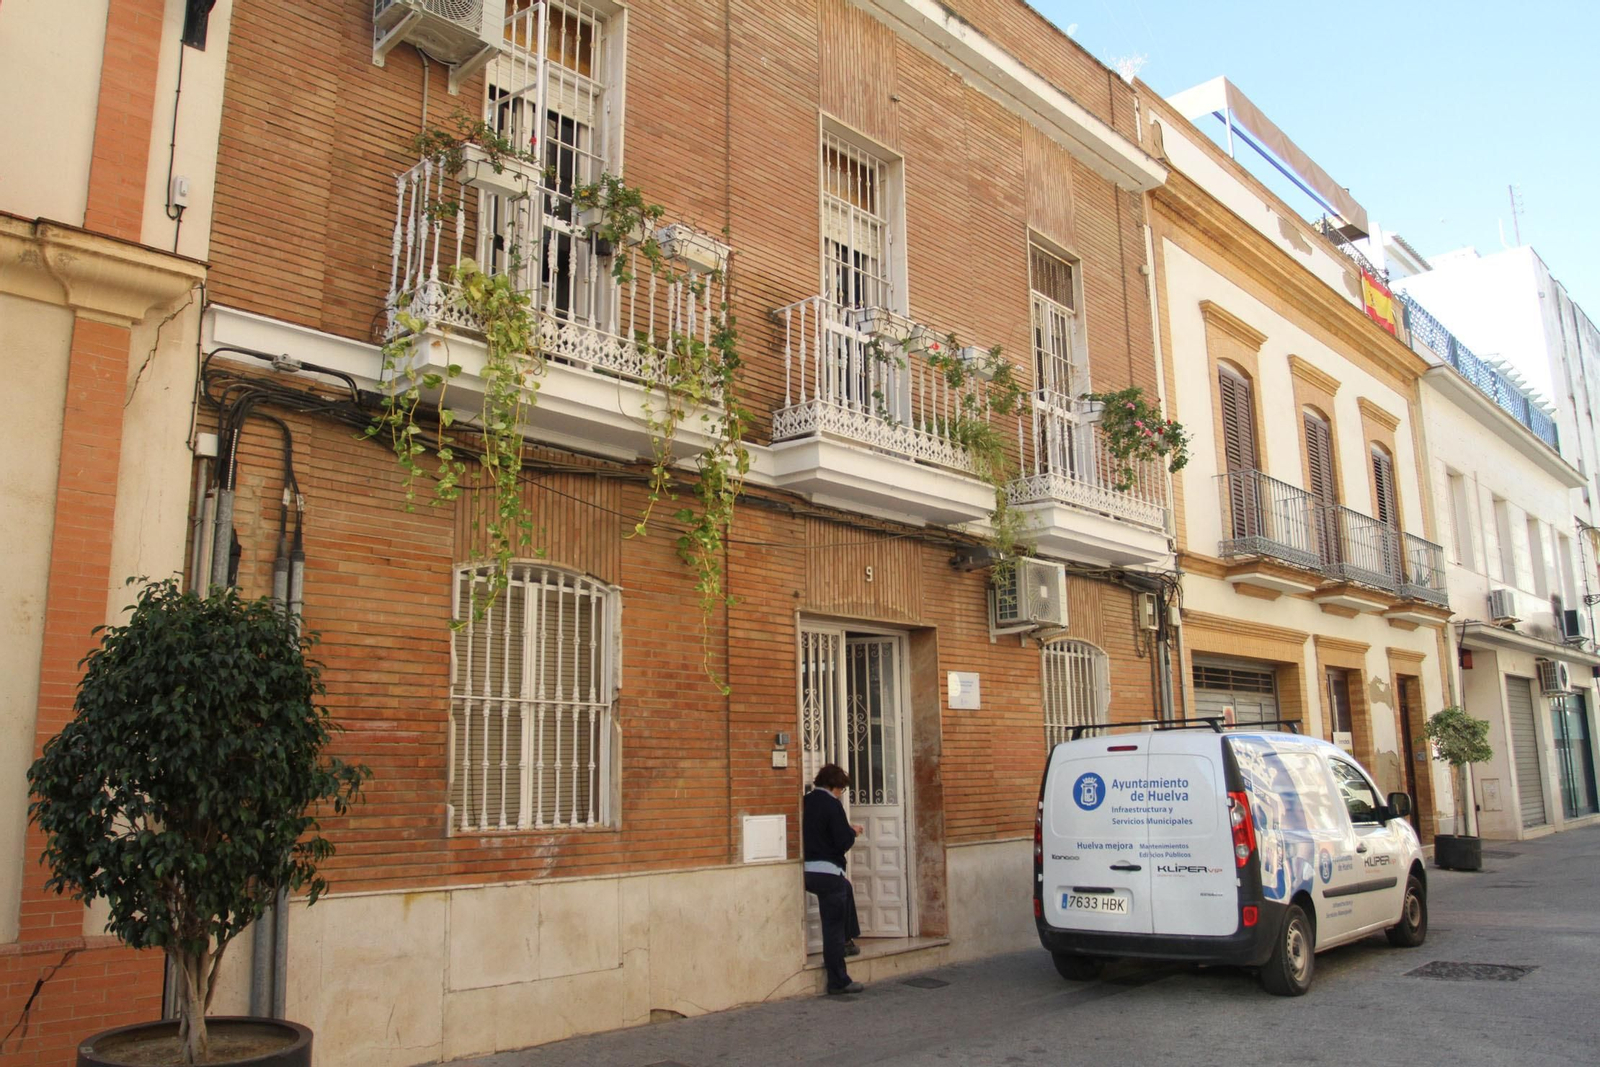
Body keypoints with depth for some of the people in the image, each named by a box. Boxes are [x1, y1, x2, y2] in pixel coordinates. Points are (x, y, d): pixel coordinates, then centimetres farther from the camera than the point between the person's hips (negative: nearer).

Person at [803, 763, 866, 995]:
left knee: (846, 889, 34)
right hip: (827, 872, -8)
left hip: (807, 870, 8)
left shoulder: (806, 801, 7)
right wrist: (853, 832, 3)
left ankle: (847, 941, 39)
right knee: (833, 926, 1)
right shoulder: (831, 804, -15)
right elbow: (843, 842, -18)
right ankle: (838, 982, 9)